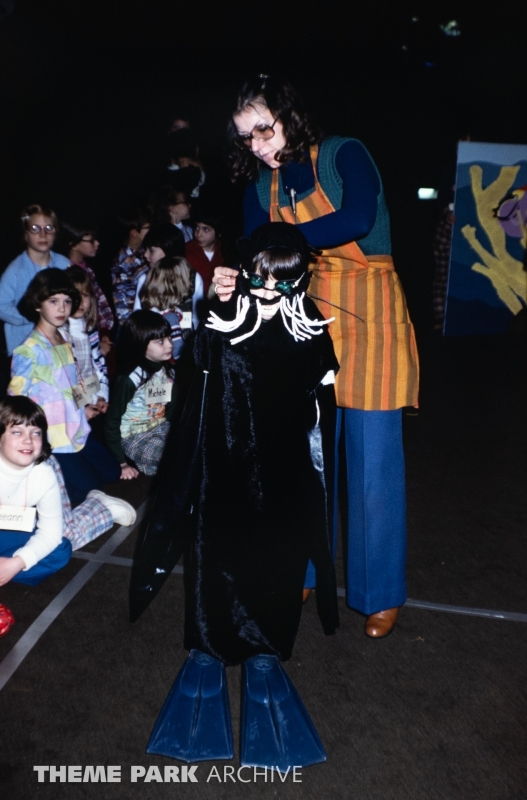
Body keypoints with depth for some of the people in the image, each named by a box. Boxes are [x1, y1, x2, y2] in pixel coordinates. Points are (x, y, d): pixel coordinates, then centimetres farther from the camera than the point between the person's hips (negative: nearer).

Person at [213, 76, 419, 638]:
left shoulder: (344, 155, -7)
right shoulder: (261, 187, 9)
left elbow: (356, 222, -25)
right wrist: (231, 281, -22)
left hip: (370, 320, -5)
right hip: (307, 323, 5)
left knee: (373, 463, 0)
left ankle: (381, 593, 18)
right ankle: (304, 571, 30)